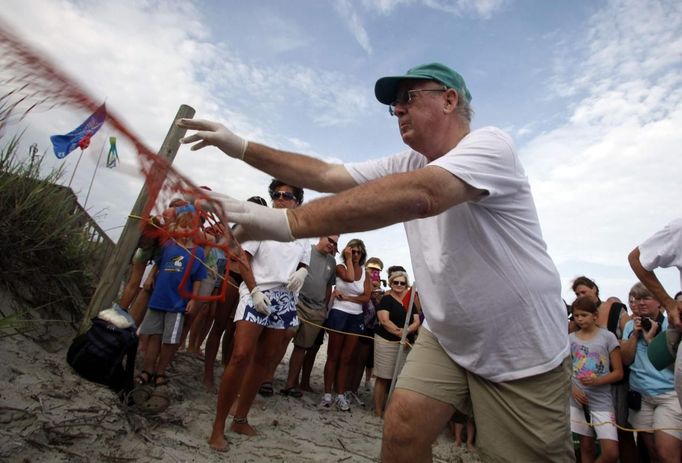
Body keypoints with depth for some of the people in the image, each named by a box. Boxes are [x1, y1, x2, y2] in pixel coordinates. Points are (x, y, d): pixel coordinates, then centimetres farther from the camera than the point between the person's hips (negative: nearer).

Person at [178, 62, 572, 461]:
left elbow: (419, 197, -40)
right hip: (446, 339, 5)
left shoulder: (490, 144, -20)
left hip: (523, 354, -4)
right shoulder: (408, 165, 2)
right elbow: (326, 175, -1)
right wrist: (242, 148, -7)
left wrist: (288, 222, -44)